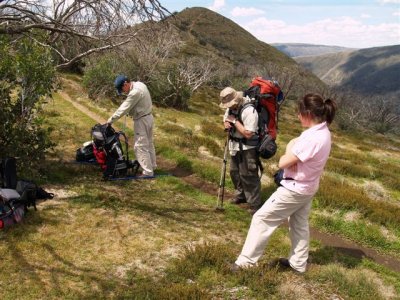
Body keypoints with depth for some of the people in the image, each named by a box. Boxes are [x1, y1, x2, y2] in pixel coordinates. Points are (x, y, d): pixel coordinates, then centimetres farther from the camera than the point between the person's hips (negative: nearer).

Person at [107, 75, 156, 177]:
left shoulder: (135, 92, -26)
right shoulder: (140, 84, 4)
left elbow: (124, 108, -21)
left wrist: (111, 120, -14)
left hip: (141, 120, -10)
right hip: (148, 117, 10)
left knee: (140, 146, -3)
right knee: (148, 143, 20)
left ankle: (147, 172, 1)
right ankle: (152, 166, 32)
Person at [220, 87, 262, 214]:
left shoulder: (249, 110, -25)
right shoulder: (231, 108, 2)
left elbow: (248, 134, -28)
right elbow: (226, 119, 22)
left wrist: (235, 121, -23)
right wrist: (226, 123, -3)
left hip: (247, 149, -9)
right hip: (235, 146, 9)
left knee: (248, 176, -5)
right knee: (234, 172, 21)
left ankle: (255, 205, 6)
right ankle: (241, 195, 42)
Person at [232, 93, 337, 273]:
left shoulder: (313, 138, -31)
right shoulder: (322, 131, 0)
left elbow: (283, 162, -27)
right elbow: (294, 143, 8)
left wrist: (289, 154, -6)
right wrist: (292, 153, -12)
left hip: (294, 189, -10)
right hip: (307, 188, 10)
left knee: (262, 218, -1)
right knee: (300, 225, 21)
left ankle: (247, 260, 7)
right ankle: (298, 263, 35)